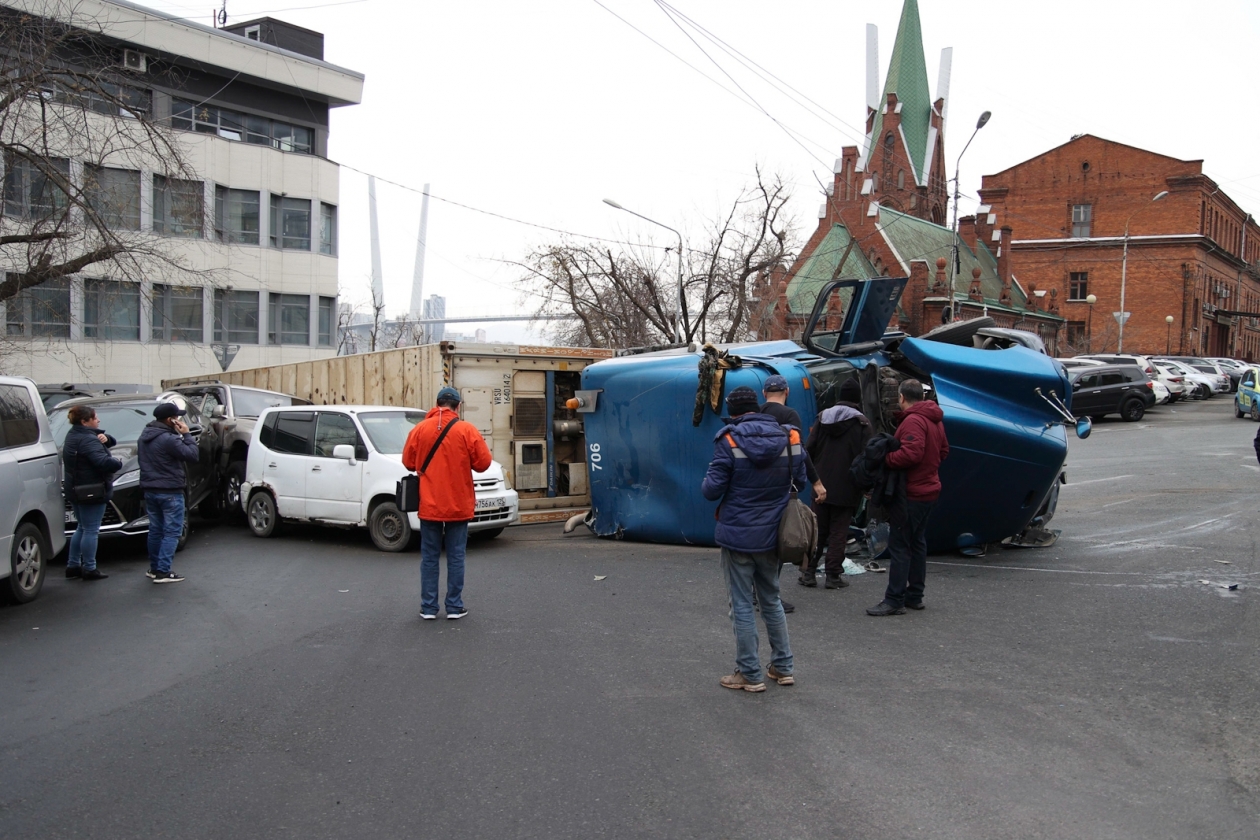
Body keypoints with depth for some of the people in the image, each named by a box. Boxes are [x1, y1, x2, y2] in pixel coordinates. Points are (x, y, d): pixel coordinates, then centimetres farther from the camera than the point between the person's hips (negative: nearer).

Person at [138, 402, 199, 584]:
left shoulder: (145, 436, 8)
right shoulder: (168, 439, -21)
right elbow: (192, 455, -18)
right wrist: (186, 435, -9)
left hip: (150, 490, 9)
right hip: (169, 492, -9)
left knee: (155, 530, 17)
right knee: (171, 532, -2)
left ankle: (154, 568, 24)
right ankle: (162, 572, -6)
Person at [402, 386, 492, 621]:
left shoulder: (420, 429, -3)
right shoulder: (467, 430, -8)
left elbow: (408, 462, 3)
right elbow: (483, 462, -7)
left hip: (429, 505, 1)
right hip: (458, 505, -1)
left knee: (429, 557, 8)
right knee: (456, 556, 6)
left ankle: (428, 607, 10)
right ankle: (454, 606, 8)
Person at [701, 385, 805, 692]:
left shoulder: (729, 440, -15)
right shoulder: (789, 438, -3)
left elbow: (712, 490, -15)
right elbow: (800, 482, 6)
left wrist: (708, 481, 6)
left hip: (738, 537, -4)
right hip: (772, 536, 5)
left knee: (742, 606, 5)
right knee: (772, 600, 20)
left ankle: (750, 675, 11)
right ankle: (783, 667, 25)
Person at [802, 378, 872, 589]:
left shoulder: (823, 417, 5)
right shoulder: (861, 423, -7)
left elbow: (810, 449, 4)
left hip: (821, 485, 4)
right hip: (845, 488, -4)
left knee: (817, 530, 10)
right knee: (838, 532, 2)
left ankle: (808, 572, 10)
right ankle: (834, 575, 4)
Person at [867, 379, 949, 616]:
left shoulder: (913, 421, -18)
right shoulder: (935, 420, 13)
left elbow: (911, 453, -29)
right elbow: (943, 451, 21)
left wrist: (885, 459, -18)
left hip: (911, 493, -10)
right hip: (928, 489, 10)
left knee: (899, 545, -7)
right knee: (917, 543, 16)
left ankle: (894, 600, -6)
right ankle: (914, 596, 23)